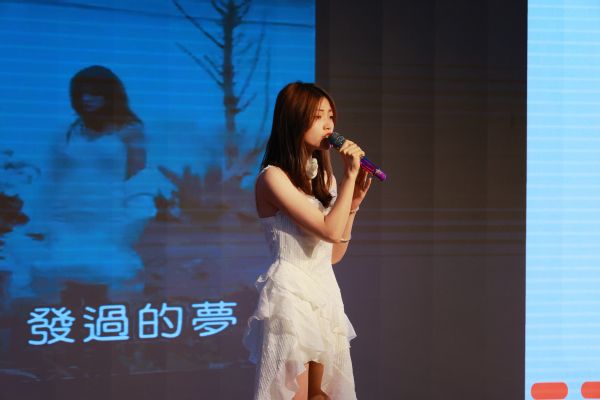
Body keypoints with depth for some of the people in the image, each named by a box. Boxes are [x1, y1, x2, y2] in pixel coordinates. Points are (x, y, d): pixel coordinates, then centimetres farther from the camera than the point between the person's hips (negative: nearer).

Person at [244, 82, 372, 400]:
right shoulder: (273, 177, -12)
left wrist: (354, 201, 4)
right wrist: (349, 176, -12)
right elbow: (329, 231, -19)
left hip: (325, 292, 7)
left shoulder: (324, 177, 12)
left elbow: (335, 253, 12)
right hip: (291, 292, -7)